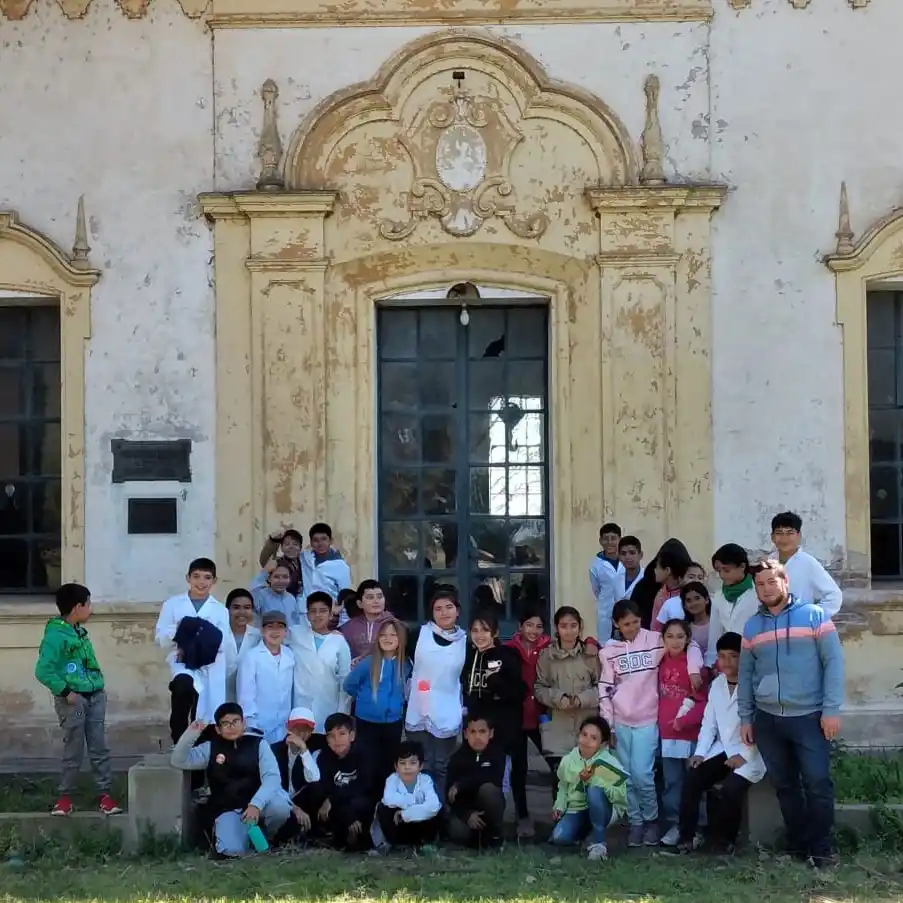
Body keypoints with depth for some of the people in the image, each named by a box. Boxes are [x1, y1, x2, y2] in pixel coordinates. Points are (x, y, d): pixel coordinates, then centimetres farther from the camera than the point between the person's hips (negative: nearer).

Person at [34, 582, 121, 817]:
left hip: (94, 696, 7)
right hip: (73, 699, -7)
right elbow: (43, 671, -19)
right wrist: (65, 692, -18)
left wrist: (99, 685, 9)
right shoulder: (55, 636, -15)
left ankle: (104, 794, 11)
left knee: (99, 748, 6)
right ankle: (65, 796, 12)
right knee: (74, 750, -1)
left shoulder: (80, 632, 11)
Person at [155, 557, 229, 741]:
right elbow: (160, 638, 5)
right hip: (182, 661, -2)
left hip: (210, 668, 2)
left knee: (204, 719, 5)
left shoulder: (220, 609, 9)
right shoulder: (172, 604, 9)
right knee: (184, 684, -35)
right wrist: (177, 631, -14)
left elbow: (223, 643, -2)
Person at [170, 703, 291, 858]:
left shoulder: (258, 744, 0)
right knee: (232, 850, -30)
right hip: (228, 810, 0)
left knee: (280, 807, -34)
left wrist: (256, 804, -29)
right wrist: (191, 734, -14)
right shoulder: (210, 748, 6)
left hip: (258, 803, 0)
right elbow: (178, 761, 1)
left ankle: (263, 837, 1)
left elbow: (272, 776, -12)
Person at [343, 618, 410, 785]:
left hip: (393, 723, 2)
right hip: (367, 722, -2)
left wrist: (395, 702, 4)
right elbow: (349, 685, -1)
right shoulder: (368, 663, -14)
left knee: (389, 765, 13)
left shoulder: (405, 665, -6)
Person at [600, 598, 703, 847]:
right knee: (627, 778, 4)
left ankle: (651, 819, 10)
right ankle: (636, 823, 17)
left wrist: (694, 670, -13)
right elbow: (605, 689, 5)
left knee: (642, 774, -11)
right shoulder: (609, 651, 3)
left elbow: (690, 645, 5)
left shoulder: (655, 640, -3)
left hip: (647, 720, -2)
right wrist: (607, 726, 3)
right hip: (620, 722, 2)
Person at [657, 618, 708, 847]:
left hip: (690, 732, -4)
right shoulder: (662, 664, 8)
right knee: (671, 781, 7)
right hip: (666, 732, 4)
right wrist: (659, 720, 5)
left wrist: (684, 721, -17)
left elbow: (704, 700, -8)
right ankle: (674, 824, 14)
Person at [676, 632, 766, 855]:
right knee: (692, 779, -15)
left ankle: (725, 838, -4)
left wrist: (744, 755, -20)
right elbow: (709, 722, 10)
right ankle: (687, 837, -7)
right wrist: (700, 752, -2)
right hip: (722, 749, 6)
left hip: (750, 753, -6)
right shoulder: (716, 684, 10)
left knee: (730, 789, -28)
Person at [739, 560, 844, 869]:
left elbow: (833, 662, -5)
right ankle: (797, 846, 18)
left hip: (809, 717, -4)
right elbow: (745, 674, 14)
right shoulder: (752, 626, 11)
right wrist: (745, 717, 10)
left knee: (817, 783, -9)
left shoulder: (814, 615, -1)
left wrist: (831, 709, -11)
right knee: (785, 786, 9)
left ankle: (821, 849, 0)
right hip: (767, 720, 4)